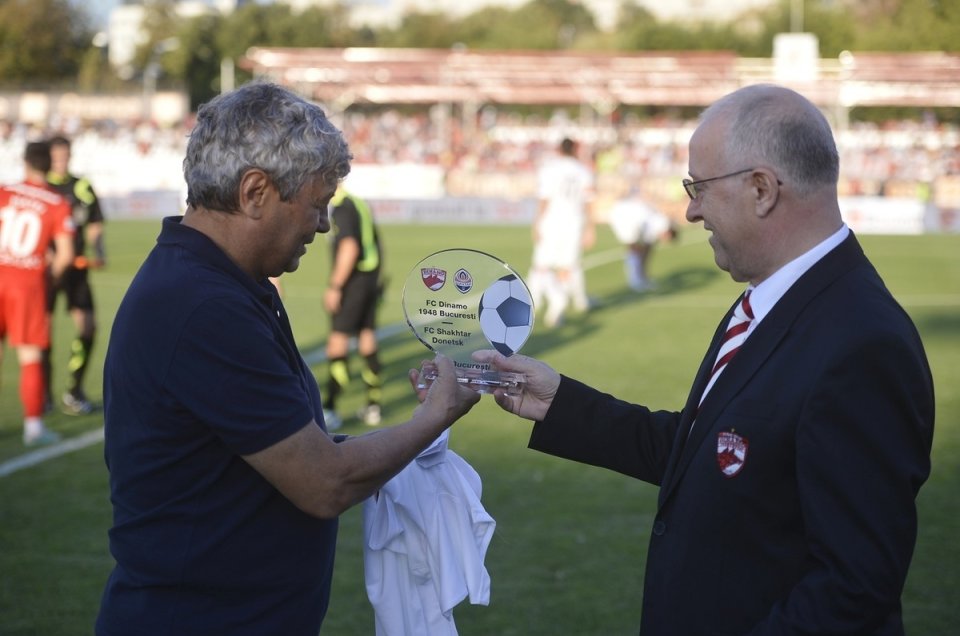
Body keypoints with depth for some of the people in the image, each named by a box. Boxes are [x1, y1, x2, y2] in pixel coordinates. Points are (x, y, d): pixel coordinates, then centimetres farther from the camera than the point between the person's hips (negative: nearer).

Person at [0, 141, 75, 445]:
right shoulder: (58, 205, -1)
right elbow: (65, 254, -5)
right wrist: (52, 271, 13)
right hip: (28, 280, -2)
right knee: (30, 357, 4)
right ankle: (33, 424, 4)